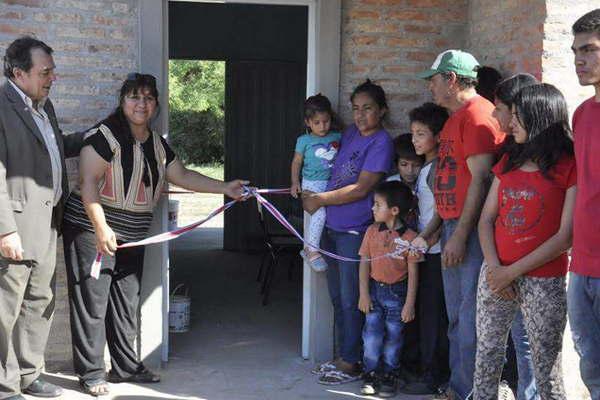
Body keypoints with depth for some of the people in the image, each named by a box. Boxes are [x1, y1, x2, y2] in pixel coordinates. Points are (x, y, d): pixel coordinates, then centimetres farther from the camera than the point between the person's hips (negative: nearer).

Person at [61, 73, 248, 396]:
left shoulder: (156, 144, 11)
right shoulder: (105, 135, -13)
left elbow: (182, 175, 17)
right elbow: (88, 182, -19)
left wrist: (225, 188, 11)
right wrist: (101, 227, -27)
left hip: (131, 237, 8)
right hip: (93, 232, -8)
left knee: (126, 303, 15)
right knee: (92, 302, -3)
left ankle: (125, 367, 27)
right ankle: (91, 373, 7)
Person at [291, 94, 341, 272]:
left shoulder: (337, 137, 7)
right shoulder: (304, 140, 0)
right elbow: (297, 162, 5)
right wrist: (295, 182, -3)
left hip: (332, 183, 4)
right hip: (312, 184, -4)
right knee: (320, 212, -21)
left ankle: (308, 247, 14)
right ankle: (313, 251, -11)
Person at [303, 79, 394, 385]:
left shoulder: (381, 143, -12)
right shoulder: (351, 132, 11)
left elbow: (360, 189, -17)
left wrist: (319, 200, -11)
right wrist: (313, 195, 9)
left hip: (354, 231, -8)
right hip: (331, 226, 8)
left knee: (350, 300, 1)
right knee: (337, 298, 15)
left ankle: (351, 364, 12)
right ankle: (343, 357, 27)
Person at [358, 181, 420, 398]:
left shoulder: (410, 237, -10)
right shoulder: (372, 232, 0)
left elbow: (413, 273, -8)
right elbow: (364, 263, 2)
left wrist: (409, 304, -8)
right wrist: (364, 294, -3)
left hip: (397, 292, -2)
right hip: (374, 290, 2)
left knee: (393, 336, 5)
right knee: (372, 334, -1)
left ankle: (388, 376, 19)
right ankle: (371, 374, 13)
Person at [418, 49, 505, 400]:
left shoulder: (477, 115, -12)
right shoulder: (456, 118, 20)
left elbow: (480, 179, -18)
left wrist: (460, 235, -19)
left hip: (471, 230, -10)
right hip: (453, 227, 10)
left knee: (470, 318, -6)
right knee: (456, 316, 15)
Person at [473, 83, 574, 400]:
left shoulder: (570, 166, -6)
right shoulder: (508, 162, 12)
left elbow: (567, 236, -11)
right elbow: (486, 219, 9)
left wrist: (513, 271, -11)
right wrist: (494, 268, -7)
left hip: (543, 281, -5)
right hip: (496, 276, 5)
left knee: (546, 368, 2)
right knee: (486, 359, 9)